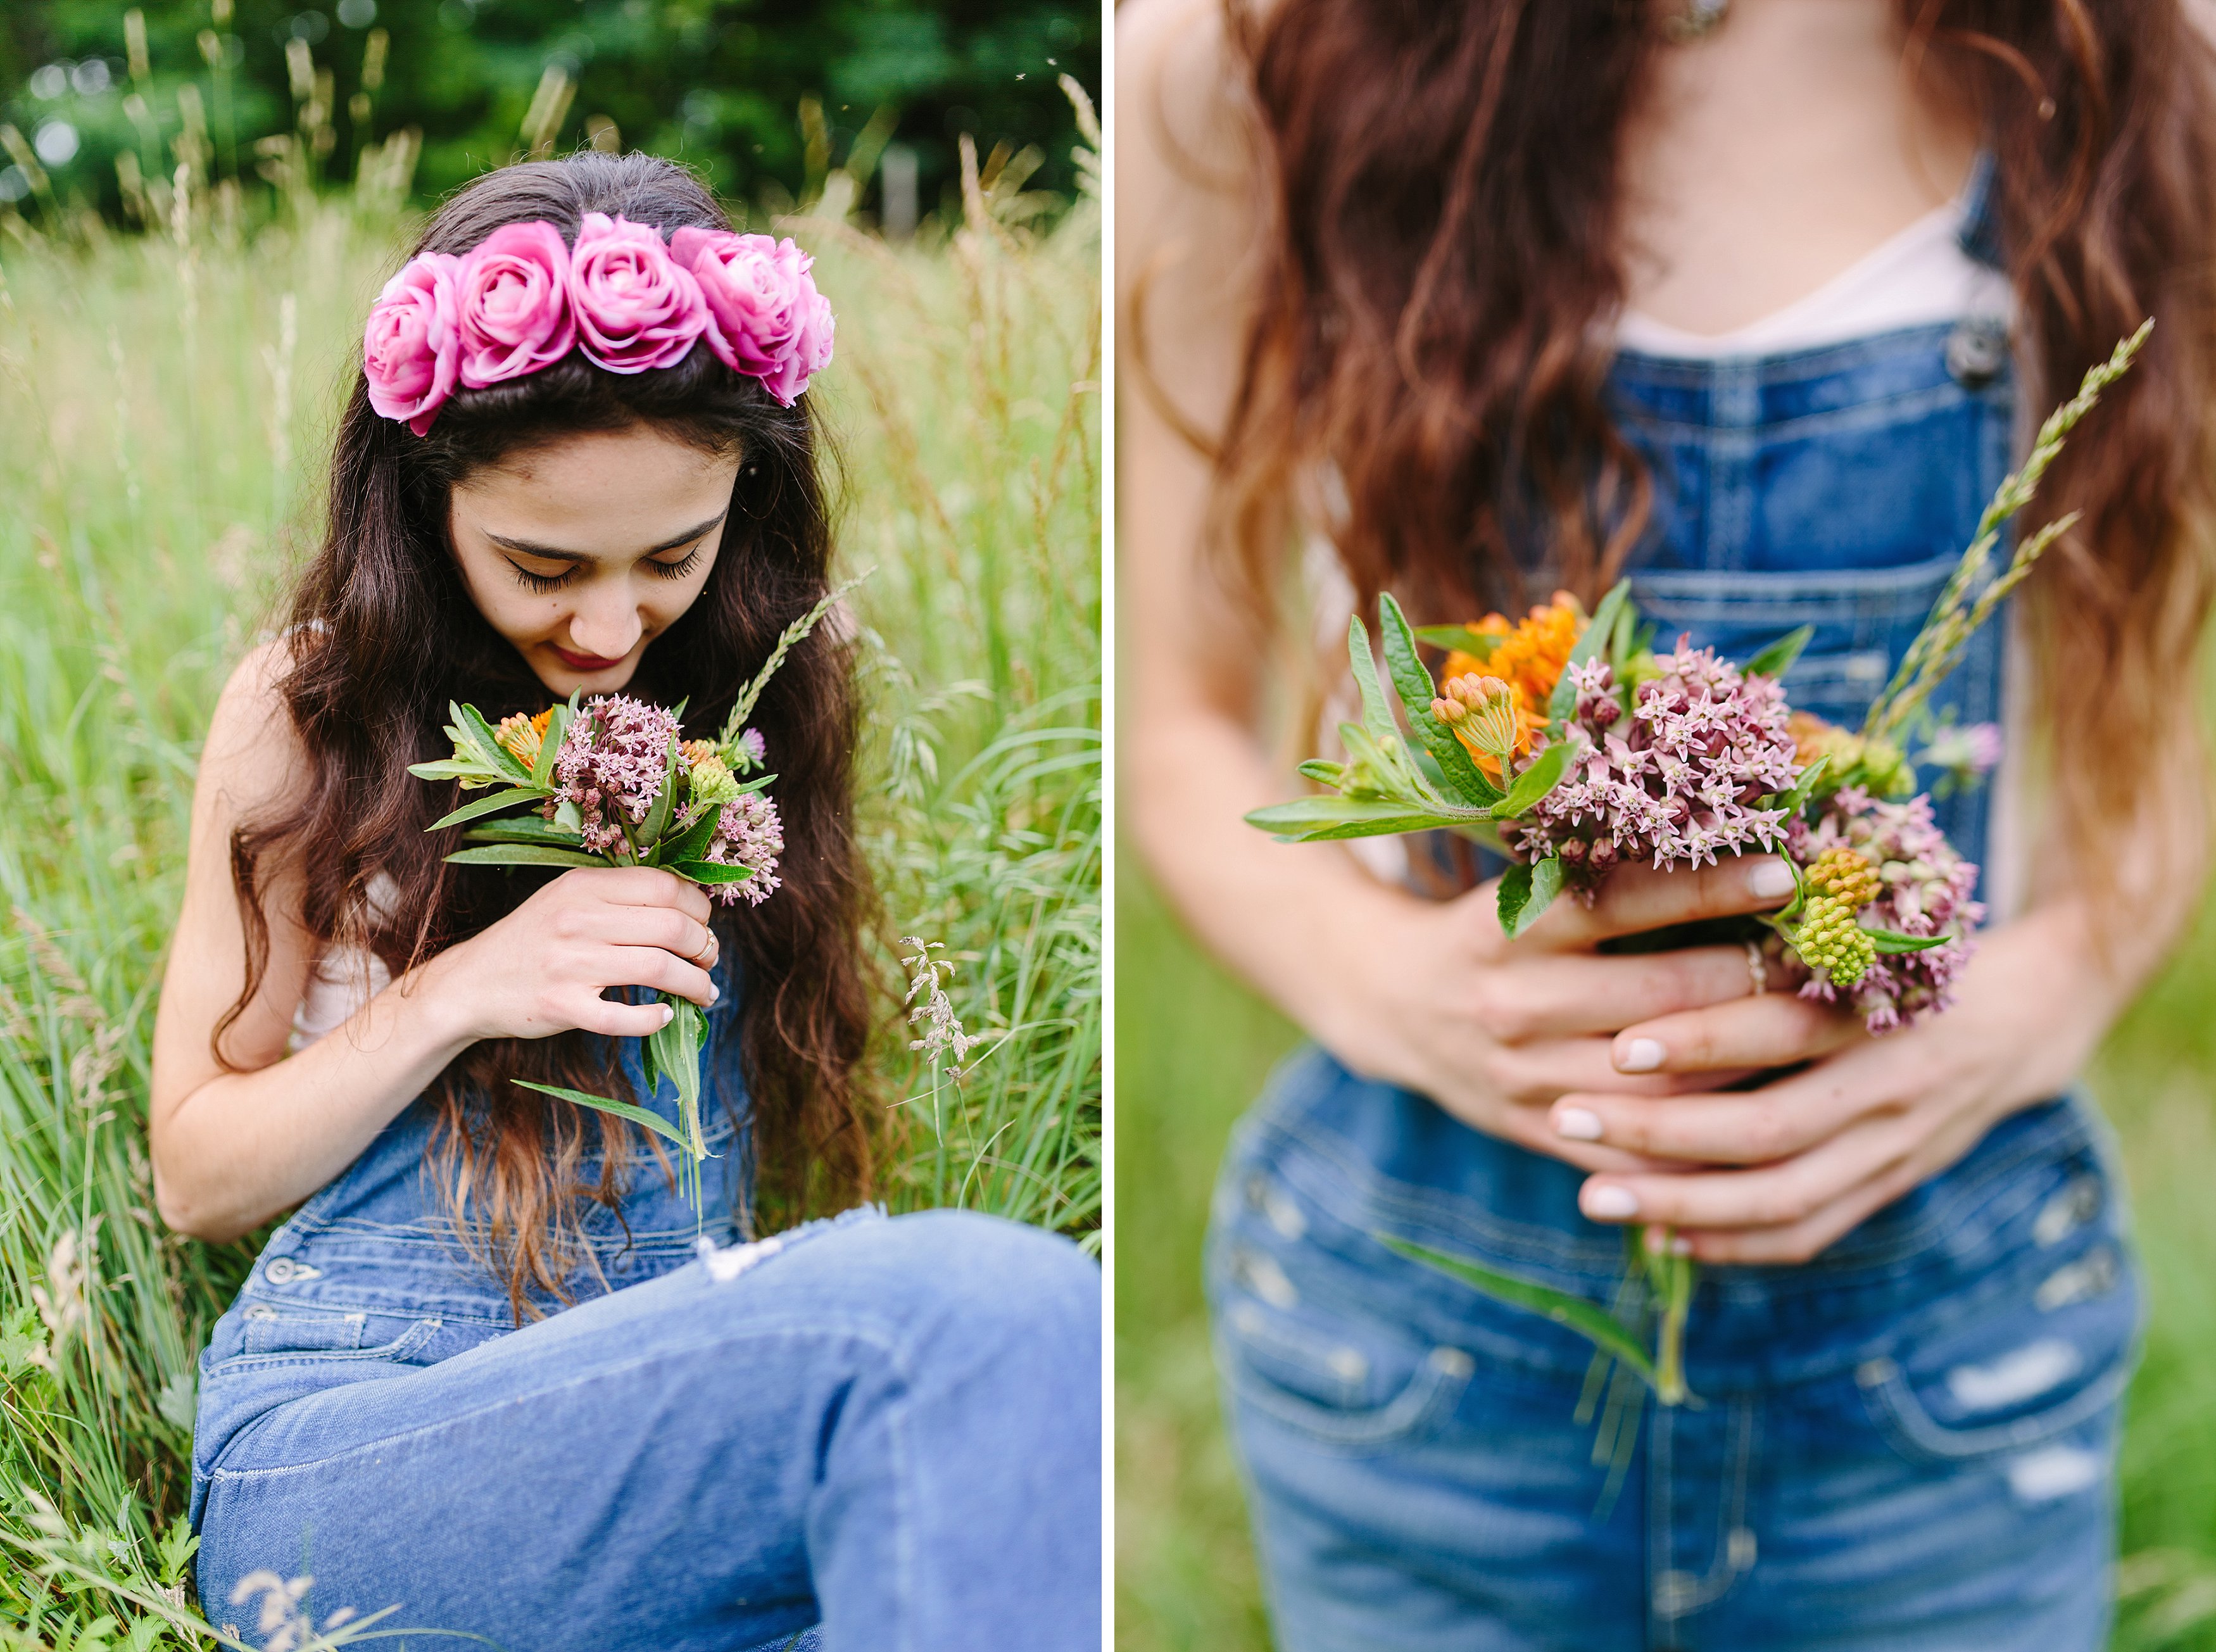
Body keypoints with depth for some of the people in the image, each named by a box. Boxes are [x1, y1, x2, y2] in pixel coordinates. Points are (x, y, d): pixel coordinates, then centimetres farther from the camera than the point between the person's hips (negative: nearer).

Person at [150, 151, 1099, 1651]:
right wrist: (453, 996, -9)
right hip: (343, 1445, -4)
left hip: (702, 1428, 4)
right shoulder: (312, 716, 2)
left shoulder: (766, 703, 10)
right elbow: (196, 1176, 7)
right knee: (985, 1305, -35)